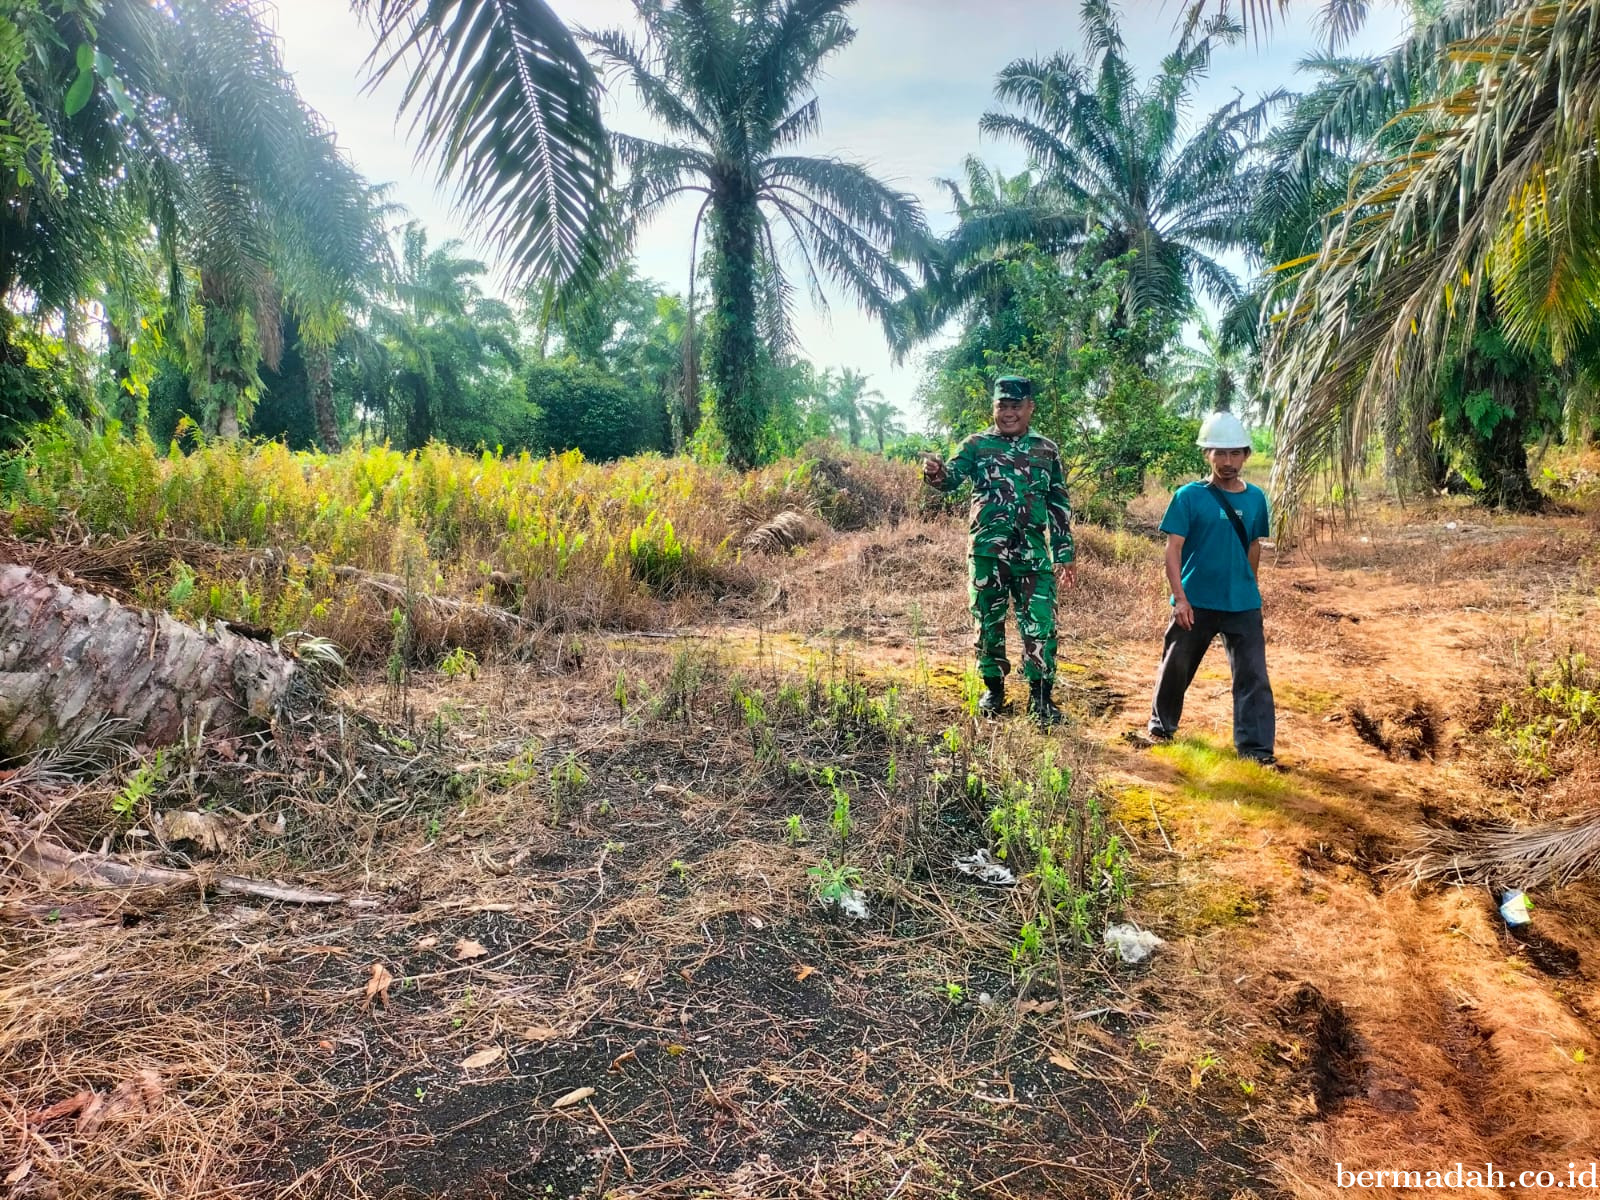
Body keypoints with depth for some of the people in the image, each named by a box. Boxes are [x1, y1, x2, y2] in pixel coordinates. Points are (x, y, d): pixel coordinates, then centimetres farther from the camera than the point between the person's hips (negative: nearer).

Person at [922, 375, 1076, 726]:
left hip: (1033, 553, 1)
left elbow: (1059, 506, 14)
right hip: (987, 552, 0)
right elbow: (953, 475, -12)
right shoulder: (977, 444, 5)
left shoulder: (1047, 450, 11)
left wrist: (1065, 554, 10)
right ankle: (993, 689, 24)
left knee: (1040, 625, -5)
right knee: (988, 623, 8)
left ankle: (1041, 697, 6)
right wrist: (936, 473, -37)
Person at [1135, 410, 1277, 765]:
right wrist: (1180, 597, -18)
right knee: (1176, 668, 12)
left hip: (1243, 604, 3)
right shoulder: (1189, 496, -7)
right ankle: (1161, 726, 32)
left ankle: (1256, 749, 6)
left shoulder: (1256, 498, 5)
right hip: (1195, 602, -2)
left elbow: (1253, 546, 17)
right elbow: (1173, 549, -10)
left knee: (1254, 676, -1)